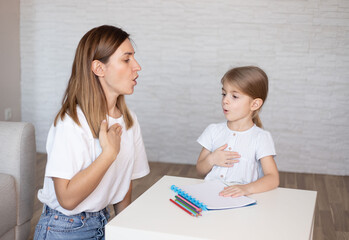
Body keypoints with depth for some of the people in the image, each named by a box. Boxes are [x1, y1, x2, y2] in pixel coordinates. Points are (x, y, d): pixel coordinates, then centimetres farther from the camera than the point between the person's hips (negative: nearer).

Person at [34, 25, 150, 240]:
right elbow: (67, 199, -25)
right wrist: (110, 152, -24)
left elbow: (125, 184, 8)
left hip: (104, 223, 5)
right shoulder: (71, 123, -20)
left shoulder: (129, 121, 1)